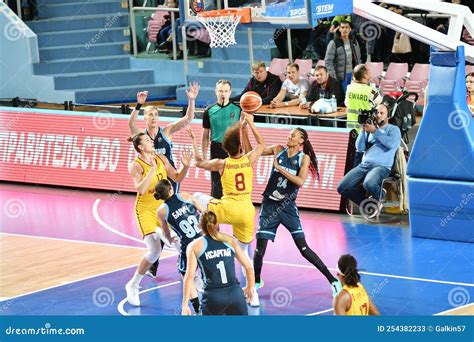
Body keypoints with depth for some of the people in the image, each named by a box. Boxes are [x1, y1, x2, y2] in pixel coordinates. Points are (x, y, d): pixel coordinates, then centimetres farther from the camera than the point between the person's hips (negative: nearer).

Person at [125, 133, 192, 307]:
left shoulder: (161, 159, 1)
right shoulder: (136, 166, -15)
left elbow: (177, 178, 8)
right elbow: (140, 189, -28)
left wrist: (185, 166, -9)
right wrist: (152, 169, -31)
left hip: (164, 207, 6)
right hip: (146, 210, -6)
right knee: (155, 250, -18)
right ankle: (133, 285, -1)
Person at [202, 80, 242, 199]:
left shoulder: (237, 109, 1)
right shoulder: (209, 111, 3)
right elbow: (205, 136, 9)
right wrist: (204, 156, 5)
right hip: (216, 150, 1)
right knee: (216, 184, 5)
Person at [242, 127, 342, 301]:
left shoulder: (304, 157, -4)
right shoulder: (278, 150, 2)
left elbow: (300, 181, -18)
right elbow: (250, 151, 3)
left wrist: (279, 168, -18)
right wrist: (244, 131, -8)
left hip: (288, 207, -2)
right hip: (269, 204, 2)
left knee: (303, 248, -5)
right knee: (260, 248, -1)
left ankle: (332, 280, 3)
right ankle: (256, 281, 23)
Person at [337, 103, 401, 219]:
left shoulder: (393, 129, 10)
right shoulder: (369, 128, 23)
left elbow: (392, 144, -11)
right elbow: (360, 148, 13)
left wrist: (375, 131, -9)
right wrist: (363, 130, 1)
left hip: (382, 166, -5)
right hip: (364, 165, 5)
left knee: (369, 183, -39)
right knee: (342, 188, -15)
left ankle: (380, 201, -5)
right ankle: (366, 202, 2)